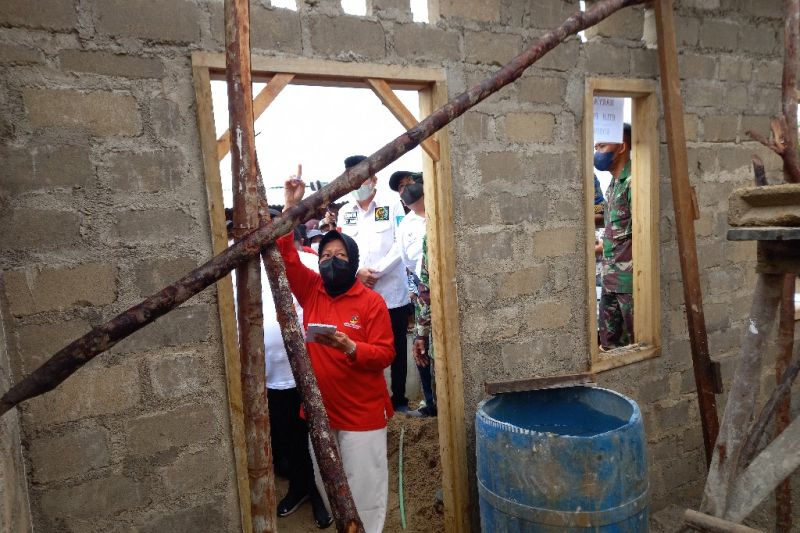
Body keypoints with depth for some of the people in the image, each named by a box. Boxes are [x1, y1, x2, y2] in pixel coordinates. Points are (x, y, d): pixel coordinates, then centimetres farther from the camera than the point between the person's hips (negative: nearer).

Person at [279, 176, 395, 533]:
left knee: (363, 486, 7)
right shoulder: (311, 291, 3)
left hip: (362, 414, -4)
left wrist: (350, 347, -29)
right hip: (320, 410, 5)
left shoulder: (371, 302, -10)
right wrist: (290, 208, -12)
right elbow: (286, 257, -5)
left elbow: (385, 355, -12)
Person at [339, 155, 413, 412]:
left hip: (392, 291, -2)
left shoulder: (392, 202, 0)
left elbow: (401, 243, -6)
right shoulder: (345, 212, 12)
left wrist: (377, 272, -13)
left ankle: (399, 399, 23)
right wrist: (357, 272, -9)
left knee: (397, 349, 9)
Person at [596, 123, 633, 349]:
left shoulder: (633, 183, -15)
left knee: (635, 344, 4)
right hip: (610, 279, 9)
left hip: (630, 280, -8)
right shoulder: (613, 184, 13)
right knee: (608, 344, 15)